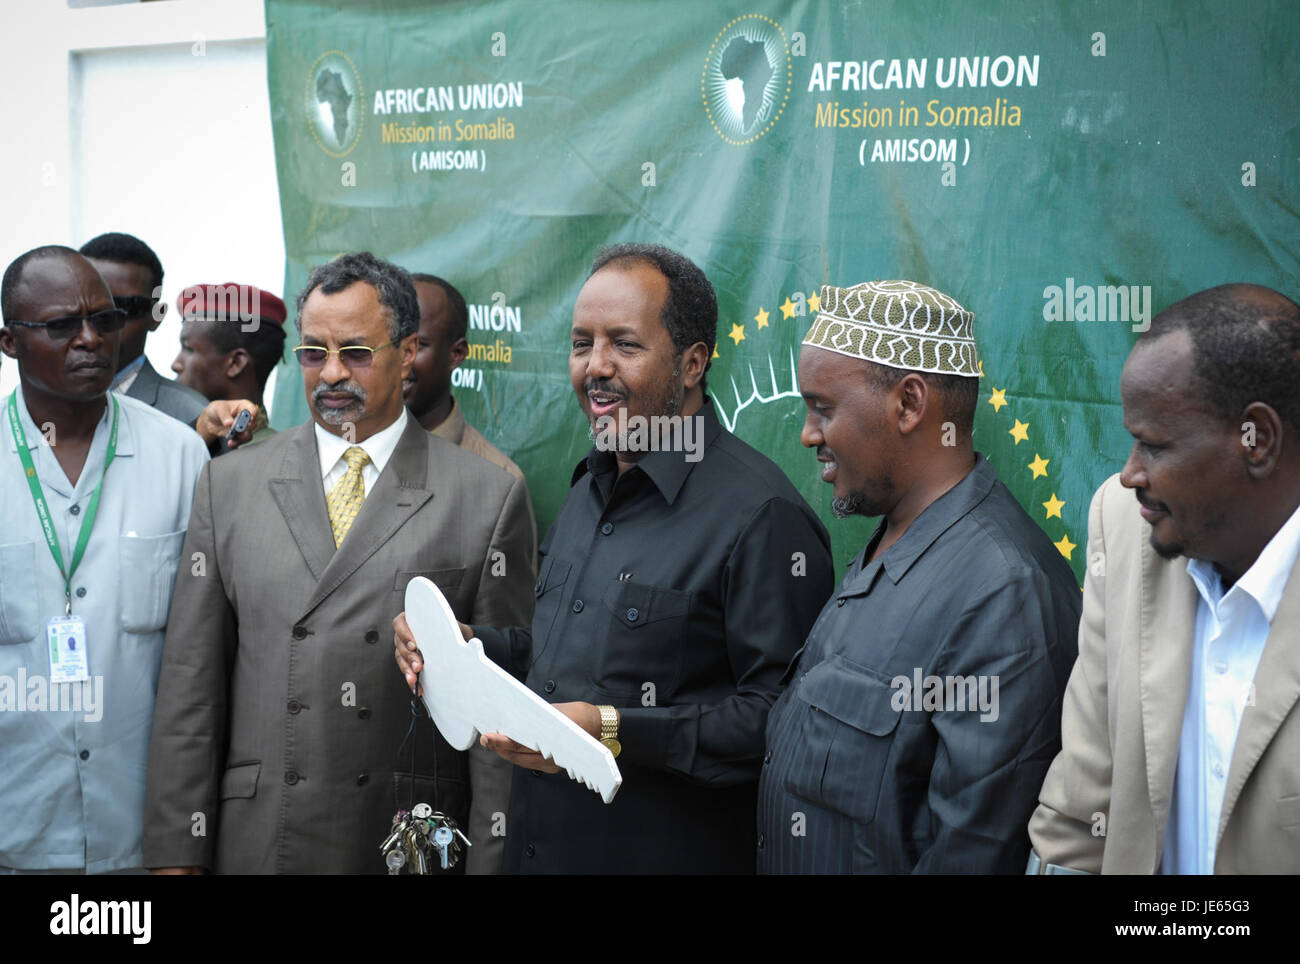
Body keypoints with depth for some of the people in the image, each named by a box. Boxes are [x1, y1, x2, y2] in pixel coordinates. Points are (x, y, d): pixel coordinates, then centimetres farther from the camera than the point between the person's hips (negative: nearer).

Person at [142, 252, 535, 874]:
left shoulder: (488, 497, 1)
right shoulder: (229, 484, 8)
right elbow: (190, 682, 5)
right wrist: (177, 852, 0)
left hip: (413, 846, -2)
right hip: (254, 844, 2)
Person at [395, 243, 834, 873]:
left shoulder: (761, 514, -18)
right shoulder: (590, 489, 12)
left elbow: (782, 716, -24)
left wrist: (617, 732, -28)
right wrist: (469, 646, 4)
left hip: (669, 855, -8)